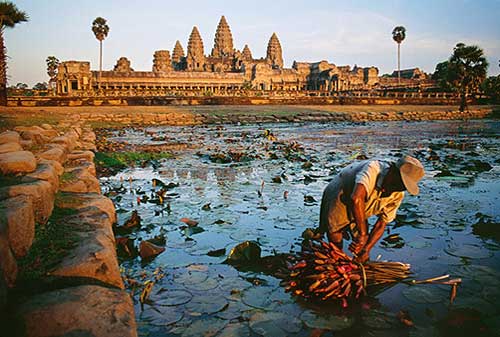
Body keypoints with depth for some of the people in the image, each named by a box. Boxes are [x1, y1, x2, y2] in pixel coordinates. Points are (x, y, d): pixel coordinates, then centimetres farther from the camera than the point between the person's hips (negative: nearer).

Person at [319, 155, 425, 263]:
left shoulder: (398, 194, -16)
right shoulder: (372, 169, -38)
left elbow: (381, 224, -8)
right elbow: (356, 198, -54)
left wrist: (366, 249, -19)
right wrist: (362, 234, -48)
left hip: (360, 210, 5)